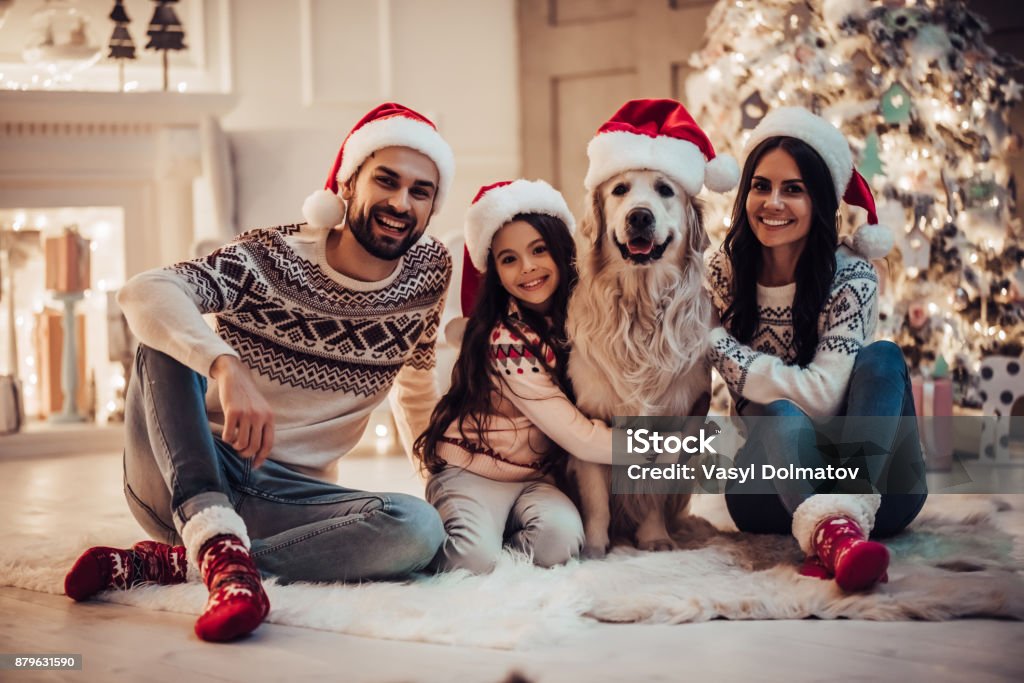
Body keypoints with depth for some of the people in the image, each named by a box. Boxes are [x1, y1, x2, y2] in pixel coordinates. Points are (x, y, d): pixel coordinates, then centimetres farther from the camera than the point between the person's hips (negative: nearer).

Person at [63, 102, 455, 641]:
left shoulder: (431, 272, 1)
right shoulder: (270, 258, -12)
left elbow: (416, 387, 19)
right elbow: (143, 292, -30)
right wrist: (227, 368, -47)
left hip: (289, 495, 3)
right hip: (177, 477, -2)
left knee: (420, 530, -28)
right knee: (169, 336, -27)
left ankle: (162, 563, -26)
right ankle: (222, 549, -43)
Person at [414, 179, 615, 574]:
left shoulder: (572, 316, 1)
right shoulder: (506, 339, -20)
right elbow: (578, 437, -21)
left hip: (535, 478, 5)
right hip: (471, 474, -5)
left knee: (561, 538, -28)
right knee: (474, 559, -31)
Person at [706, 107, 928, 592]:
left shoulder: (851, 276, -11)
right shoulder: (725, 271, -2)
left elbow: (824, 395, -21)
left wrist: (722, 349, -16)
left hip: (873, 479, -1)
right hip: (775, 464, 1)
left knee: (883, 358, -27)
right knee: (777, 412, -32)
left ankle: (850, 515, -49)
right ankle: (831, 530, -62)